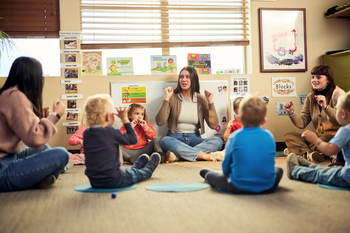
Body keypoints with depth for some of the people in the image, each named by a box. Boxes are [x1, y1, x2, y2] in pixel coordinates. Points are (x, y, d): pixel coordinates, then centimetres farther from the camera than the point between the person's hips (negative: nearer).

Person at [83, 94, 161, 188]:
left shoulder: (86, 133, -3)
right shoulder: (110, 132, -21)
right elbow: (133, 139, -11)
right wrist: (125, 119, -7)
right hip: (114, 181, -6)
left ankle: (137, 166, 62)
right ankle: (149, 169, 53)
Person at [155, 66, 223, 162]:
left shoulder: (201, 99, 7)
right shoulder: (172, 98, 2)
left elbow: (213, 125, -1)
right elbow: (159, 122, -11)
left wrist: (210, 102, -7)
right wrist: (166, 99, -14)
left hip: (195, 139, 2)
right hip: (175, 138, -2)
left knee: (217, 141, -26)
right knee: (165, 141, -36)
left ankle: (177, 155, -34)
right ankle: (203, 155, -32)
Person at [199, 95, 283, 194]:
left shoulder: (234, 137, -7)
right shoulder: (269, 136, 0)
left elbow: (226, 169, 2)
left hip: (239, 188, -2)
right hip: (268, 188, 2)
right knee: (278, 170, 33)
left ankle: (208, 173, 55)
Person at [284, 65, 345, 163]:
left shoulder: (338, 93, -5)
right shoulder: (310, 97, 12)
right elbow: (302, 123, 8)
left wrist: (326, 107, -32)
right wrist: (291, 112, -10)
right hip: (319, 136, 6)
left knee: (325, 138, -40)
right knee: (288, 136, -11)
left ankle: (301, 151, -15)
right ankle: (310, 154, -35)